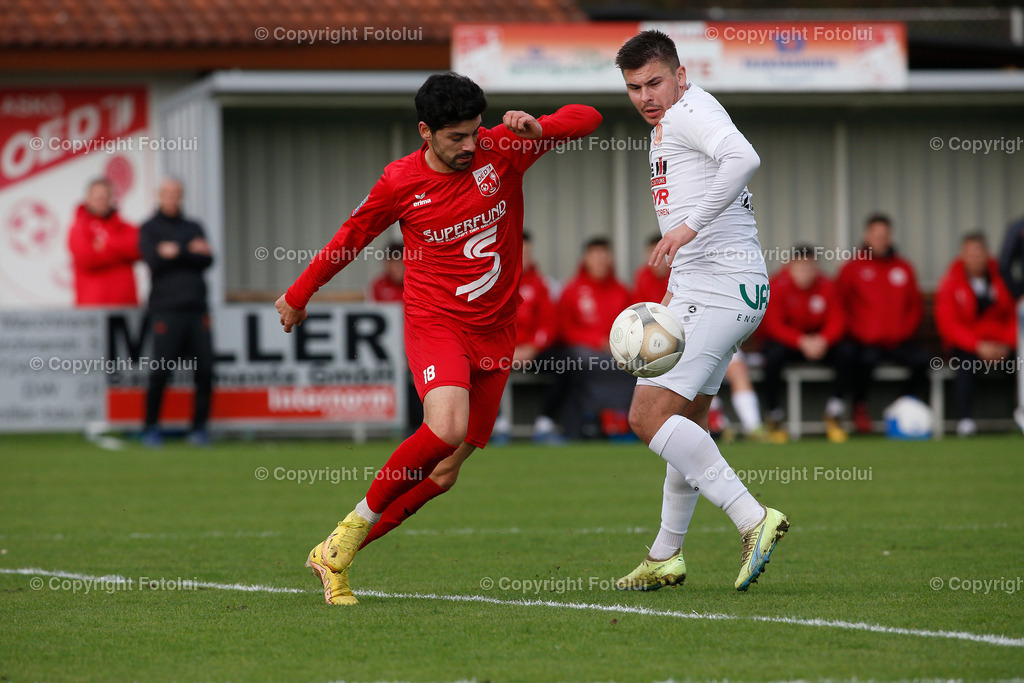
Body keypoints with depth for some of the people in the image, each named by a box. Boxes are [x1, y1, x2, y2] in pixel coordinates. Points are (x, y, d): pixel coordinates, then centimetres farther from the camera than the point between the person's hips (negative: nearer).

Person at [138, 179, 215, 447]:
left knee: (205, 370, -4)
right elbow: (154, 261, -6)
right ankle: (151, 427, 2)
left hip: (196, 308, 4)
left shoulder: (194, 228, 19)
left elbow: (207, 260, 4)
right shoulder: (149, 229, 9)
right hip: (165, 309, -4)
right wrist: (191, 252, -5)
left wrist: (177, 252, -6)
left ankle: (200, 427, 6)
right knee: (161, 371, -10)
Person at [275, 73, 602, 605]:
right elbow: (350, 239, 11)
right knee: (446, 428, -31)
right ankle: (354, 526, -13)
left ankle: (335, 556, 12)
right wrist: (299, 295, 22)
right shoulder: (400, 182, -6)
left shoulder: (501, 151, -2)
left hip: (494, 334, 4)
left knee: (442, 473, 0)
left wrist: (536, 129, -20)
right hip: (435, 322, -3)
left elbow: (587, 119, 1)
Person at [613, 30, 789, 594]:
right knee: (686, 423, 18)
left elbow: (742, 158, -30)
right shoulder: (663, 129, 22)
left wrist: (690, 226, -29)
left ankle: (754, 519, -22)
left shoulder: (688, 110, -10)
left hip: (720, 287, -11)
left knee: (650, 416, -17)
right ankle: (666, 557, 29)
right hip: (699, 289, 11)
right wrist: (675, 293, 27)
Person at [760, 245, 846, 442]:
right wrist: (801, 342, -33)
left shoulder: (826, 286, -4)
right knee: (774, 357, -38)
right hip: (785, 340, -3)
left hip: (818, 340, 3)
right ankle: (774, 417, -19)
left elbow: (836, 322, -8)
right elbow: (774, 325, -19)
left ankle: (833, 417, -10)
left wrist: (822, 340, -30)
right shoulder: (777, 286, -13)